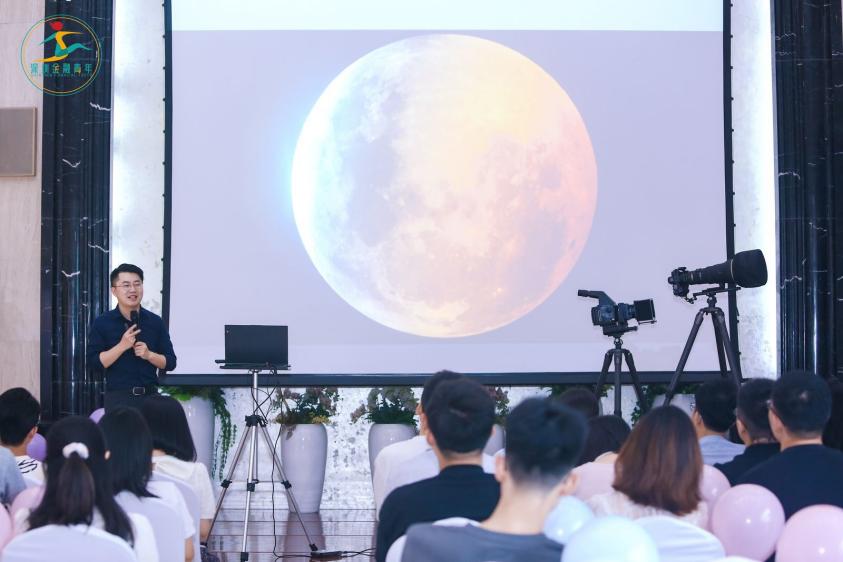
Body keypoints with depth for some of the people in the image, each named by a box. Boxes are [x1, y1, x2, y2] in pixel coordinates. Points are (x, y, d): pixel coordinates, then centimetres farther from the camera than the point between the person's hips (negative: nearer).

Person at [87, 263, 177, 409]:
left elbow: (170, 362, 7)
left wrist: (149, 355, -12)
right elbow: (94, 361, -7)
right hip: (118, 398, -2)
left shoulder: (155, 322, 7)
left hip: (149, 396, 2)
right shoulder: (102, 323, 1)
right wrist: (122, 346, -16)